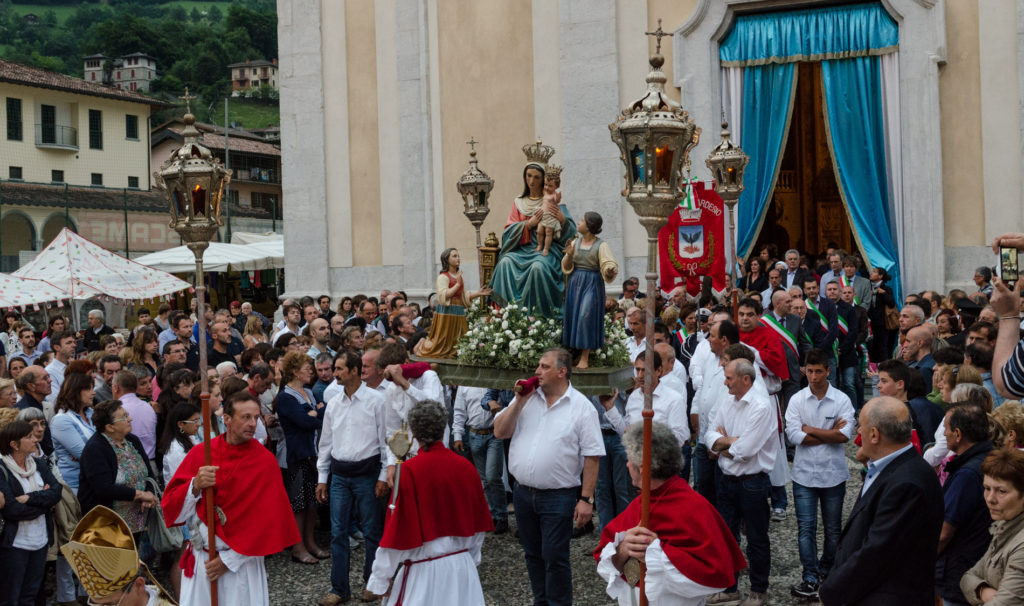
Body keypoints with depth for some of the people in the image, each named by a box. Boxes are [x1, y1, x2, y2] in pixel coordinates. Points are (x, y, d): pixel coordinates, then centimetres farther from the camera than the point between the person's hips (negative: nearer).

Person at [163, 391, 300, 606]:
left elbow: (267, 520, -9)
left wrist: (230, 559, -9)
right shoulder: (199, 454, -2)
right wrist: (195, 486, -23)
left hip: (241, 562, -2)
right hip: (199, 562, 2)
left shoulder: (265, 461, -8)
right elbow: (171, 507, -3)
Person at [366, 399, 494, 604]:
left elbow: (398, 531, -11)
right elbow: (479, 526, 8)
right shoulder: (466, 467, -2)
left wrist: (379, 581, -1)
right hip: (463, 567, 5)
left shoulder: (409, 472, -15)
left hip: (423, 572, -4)